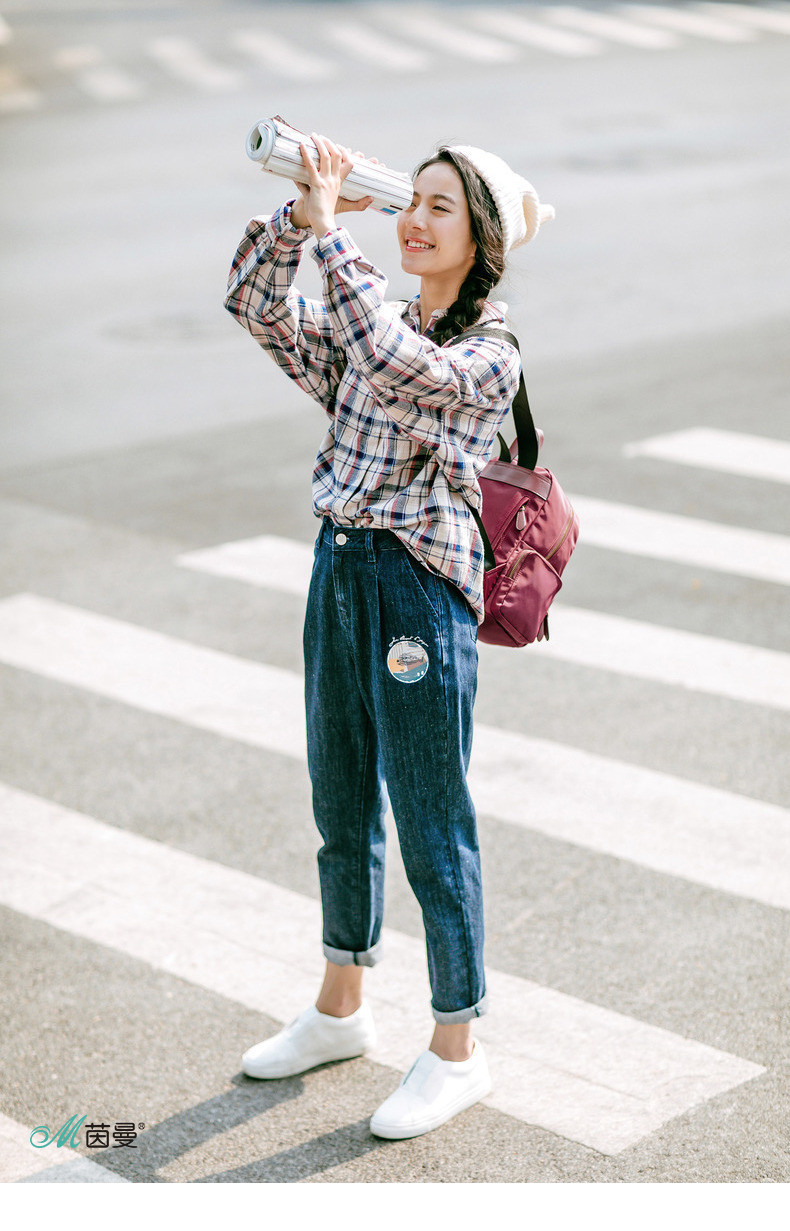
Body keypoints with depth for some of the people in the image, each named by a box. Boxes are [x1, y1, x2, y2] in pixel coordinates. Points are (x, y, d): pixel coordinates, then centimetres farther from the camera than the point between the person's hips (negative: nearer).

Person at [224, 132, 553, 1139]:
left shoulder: (491, 359, -11)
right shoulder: (364, 330, 9)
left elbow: (394, 358, -28)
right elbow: (255, 303, 6)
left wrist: (329, 230, -22)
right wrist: (300, 211, -8)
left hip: (420, 589, -7)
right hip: (338, 570, 7)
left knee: (433, 829, 2)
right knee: (342, 809, 19)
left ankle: (456, 1052, 16)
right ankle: (341, 1009, 36)